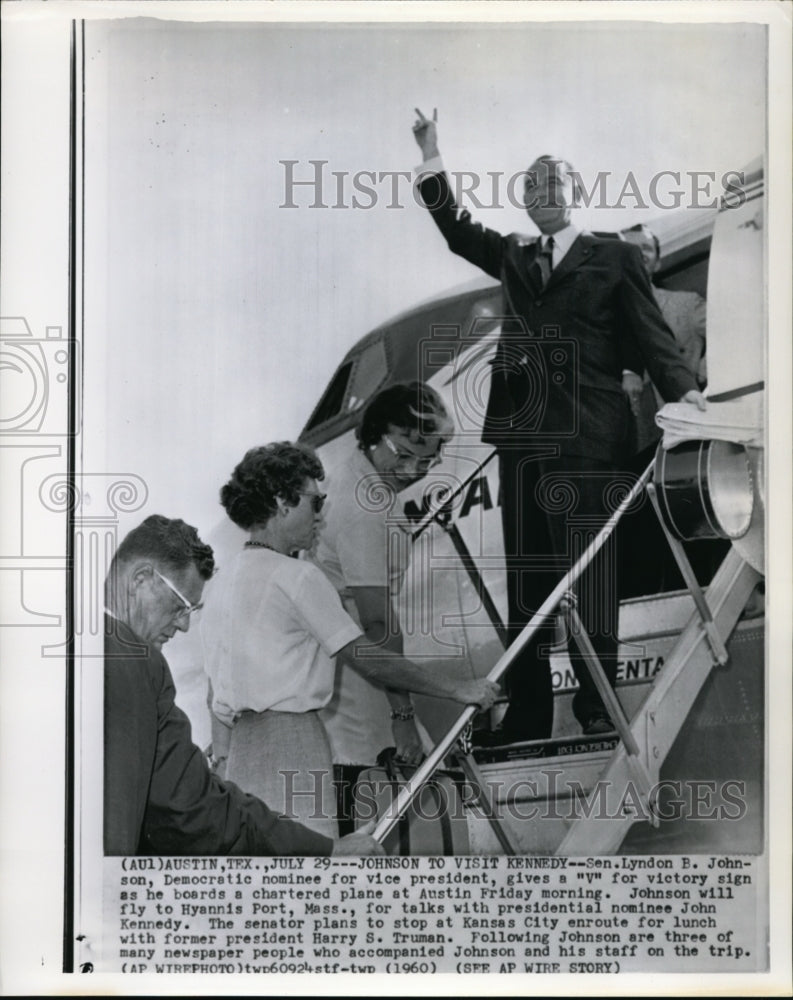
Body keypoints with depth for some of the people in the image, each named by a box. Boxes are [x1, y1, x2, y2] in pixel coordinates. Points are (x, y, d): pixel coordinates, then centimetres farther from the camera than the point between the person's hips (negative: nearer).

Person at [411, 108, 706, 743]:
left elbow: (650, 333, 1)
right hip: (521, 435, 5)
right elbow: (457, 229, 27)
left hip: (586, 438, -5)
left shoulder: (615, 258, 6)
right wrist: (432, 157, 21)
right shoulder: (514, 258, 19)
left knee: (590, 572, -3)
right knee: (526, 575, 6)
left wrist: (681, 388, -14)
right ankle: (527, 713, 13)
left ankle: (598, 704, 7)